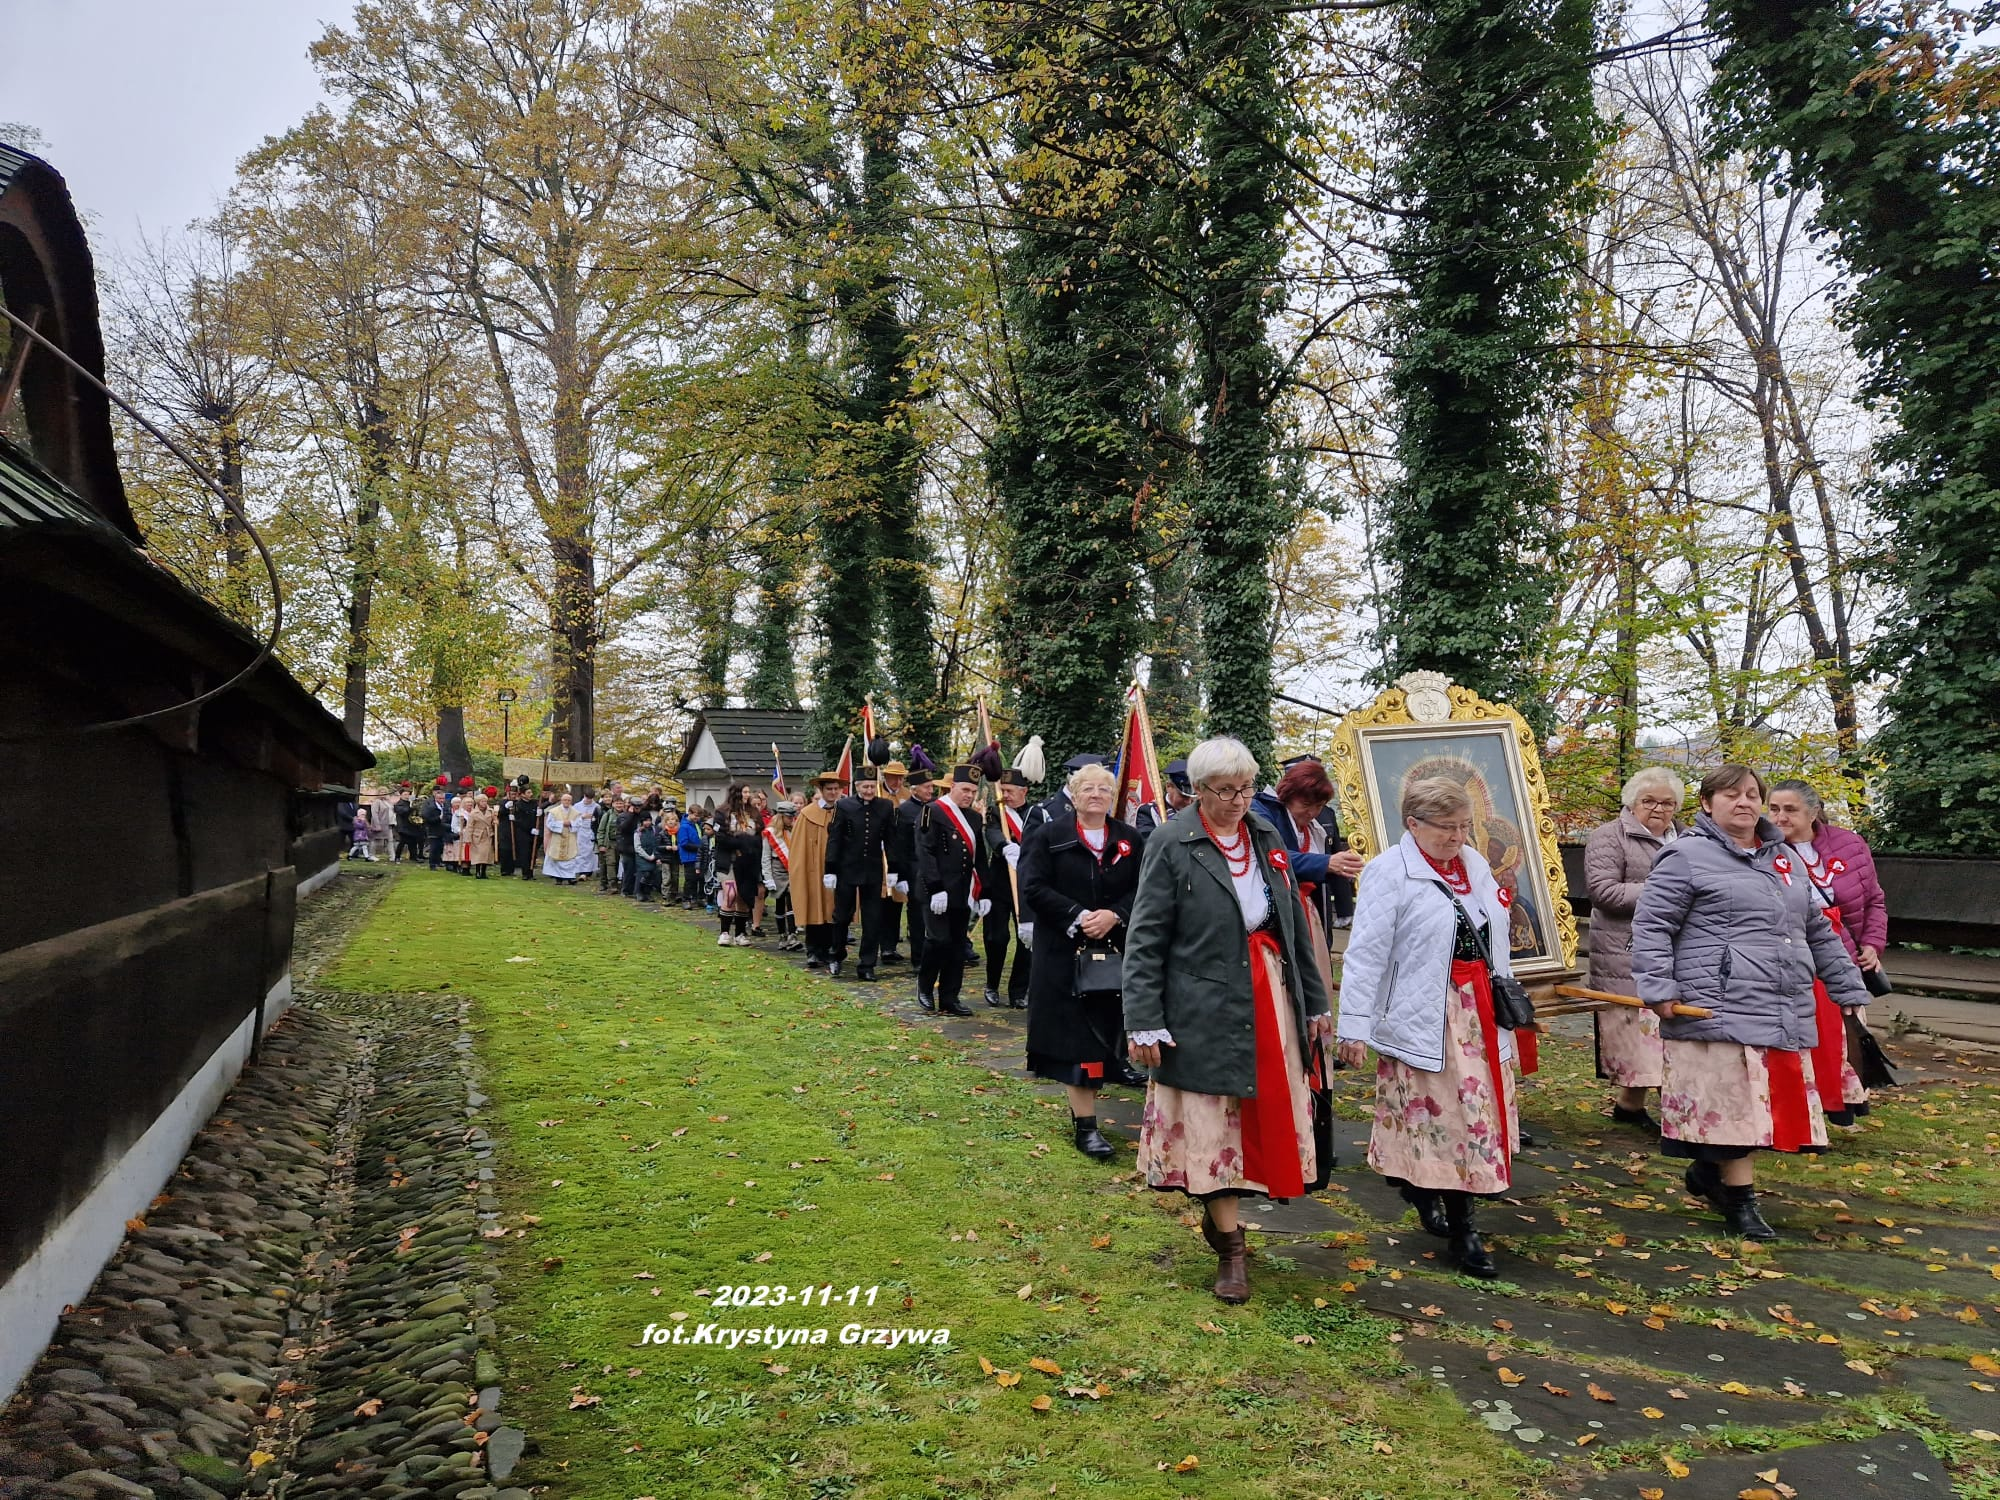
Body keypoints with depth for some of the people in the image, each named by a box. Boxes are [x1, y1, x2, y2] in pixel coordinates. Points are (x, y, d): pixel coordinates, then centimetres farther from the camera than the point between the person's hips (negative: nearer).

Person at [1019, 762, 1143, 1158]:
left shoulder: (1129, 840, 6)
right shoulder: (1050, 837, -1)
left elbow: (1142, 890, 3)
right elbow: (1034, 888, -8)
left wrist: (1114, 915, -15)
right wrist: (1079, 916, -16)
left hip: (1114, 953, 3)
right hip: (1065, 952, -3)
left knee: (1102, 1032, 7)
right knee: (1075, 1036, -5)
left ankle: (1082, 1107, 24)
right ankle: (1085, 1124, -2)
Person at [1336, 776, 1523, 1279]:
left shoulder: (1475, 864, 10)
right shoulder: (1389, 872, -11)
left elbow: (1495, 941, 17)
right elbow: (1366, 954, -13)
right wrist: (1355, 1028, -16)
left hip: (1480, 1018, 7)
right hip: (1423, 1022, -7)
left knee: (1475, 1116, 9)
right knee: (1440, 1117, -2)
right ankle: (1460, 1232, 11)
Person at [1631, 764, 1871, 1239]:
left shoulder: (1785, 858, 18)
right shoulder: (1687, 857, -5)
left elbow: (1819, 933, 25)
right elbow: (1650, 926, -9)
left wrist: (1850, 991, 23)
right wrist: (1659, 989, -17)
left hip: (1785, 1016, 7)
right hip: (1719, 1012, -7)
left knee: (1768, 1107, 12)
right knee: (1732, 1105, -4)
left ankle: (1707, 1172, 31)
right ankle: (1741, 1200, 9)